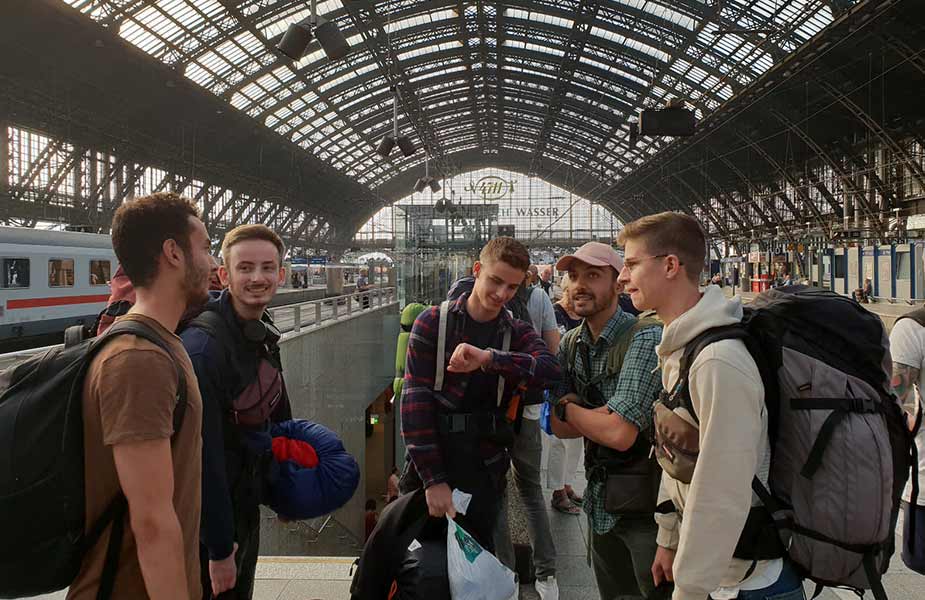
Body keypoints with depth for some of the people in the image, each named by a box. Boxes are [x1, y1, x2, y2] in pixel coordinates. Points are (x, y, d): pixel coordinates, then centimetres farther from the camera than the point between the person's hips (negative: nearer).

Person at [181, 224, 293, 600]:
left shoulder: (263, 333, 2)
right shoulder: (203, 346, -26)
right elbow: (204, 456, -25)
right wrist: (220, 549, -21)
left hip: (246, 504, 8)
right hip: (209, 516, -8)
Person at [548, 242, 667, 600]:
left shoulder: (646, 338, -20)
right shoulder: (570, 345, 2)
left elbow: (620, 433, -28)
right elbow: (559, 428, 2)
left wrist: (568, 407, -11)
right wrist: (600, 415, -17)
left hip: (647, 504, -7)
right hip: (600, 504, 7)